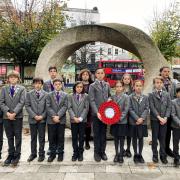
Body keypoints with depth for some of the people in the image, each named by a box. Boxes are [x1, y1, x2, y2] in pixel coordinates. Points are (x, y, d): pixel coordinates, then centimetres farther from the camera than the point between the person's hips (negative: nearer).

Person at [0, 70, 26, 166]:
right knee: (9, 137, 10)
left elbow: (21, 102, -7)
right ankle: (10, 155, 21)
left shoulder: (22, 89, 2)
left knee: (18, 137, 5)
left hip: (18, 116, -2)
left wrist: (14, 113, -15)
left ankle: (17, 155, 14)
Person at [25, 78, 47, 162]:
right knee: (33, 137, 12)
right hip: (32, 119, 1)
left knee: (41, 138, 6)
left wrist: (42, 116, -11)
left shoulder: (46, 94, 1)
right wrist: (34, 116, -11)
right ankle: (33, 153, 24)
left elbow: (47, 107, -1)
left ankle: (41, 154, 18)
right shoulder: (29, 94, 4)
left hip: (42, 119, -1)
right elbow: (27, 106, -2)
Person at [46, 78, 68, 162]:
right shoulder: (49, 95, 6)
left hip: (61, 119, 0)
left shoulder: (65, 95, 7)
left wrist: (58, 116, -15)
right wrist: (54, 116, -14)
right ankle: (52, 153, 18)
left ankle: (60, 153, 19)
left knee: (61, 137, 7)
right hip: (51, 120, 0)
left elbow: (65, 106, -3)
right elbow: (48, 107, -2)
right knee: (52, 138, 6)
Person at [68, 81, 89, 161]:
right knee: (74, 137, 7)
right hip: (73, 120, 1)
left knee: (81, 137, 7)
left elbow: (86, 108, -4)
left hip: (82, 120, -1)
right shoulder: (71, 96, 4)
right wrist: (74, 117, -14)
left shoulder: (86, 96, 2)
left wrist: (81, 118, -13)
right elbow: (69, 108, -2)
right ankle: (75, 152, 20)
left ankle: (80, 153, 20)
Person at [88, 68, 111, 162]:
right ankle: (97, 153, 16)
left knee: (104, 133, 10)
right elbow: (92, 100, -9)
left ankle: (102, 152, 21)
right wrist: (97, 112, -18)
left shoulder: (107, 85, 10)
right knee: (96, 134, 5)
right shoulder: (92, 86, -2)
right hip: (96, 113, -3)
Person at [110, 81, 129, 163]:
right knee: (116, 138, 11)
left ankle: (121, 155, 19)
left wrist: (120, 118, -17)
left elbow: (126, 110, -9)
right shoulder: (112, 97, 5)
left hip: (122, 121, -3)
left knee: (122, 138, 6)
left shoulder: (126, 97, -5)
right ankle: (116, 154, 23)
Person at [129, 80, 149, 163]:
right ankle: (135, 154, 21)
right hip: (133, 121, -1)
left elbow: (147, 109, 0)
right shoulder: (130, 97, -2)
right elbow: (130, 109, -6)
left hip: (143, 121, 2)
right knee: (134, 138, 8)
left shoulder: (145, 97, 5)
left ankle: (140, 154, 21)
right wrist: (137, 118, -15)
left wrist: (142, 118, -13)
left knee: (141, 138, 8)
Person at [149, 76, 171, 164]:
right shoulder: (151, 95, -2)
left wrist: (165, 118, -9)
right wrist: (159, 117, -15)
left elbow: (169, 107, 3)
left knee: (163, 138, 8)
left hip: (164, 119, 2)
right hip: (154, 119, -2)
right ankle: (155, 155, 18)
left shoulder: (167, 94, 7)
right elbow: (152, 107, -9)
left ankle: (163, 155, 18)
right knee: (155, 137, 7)